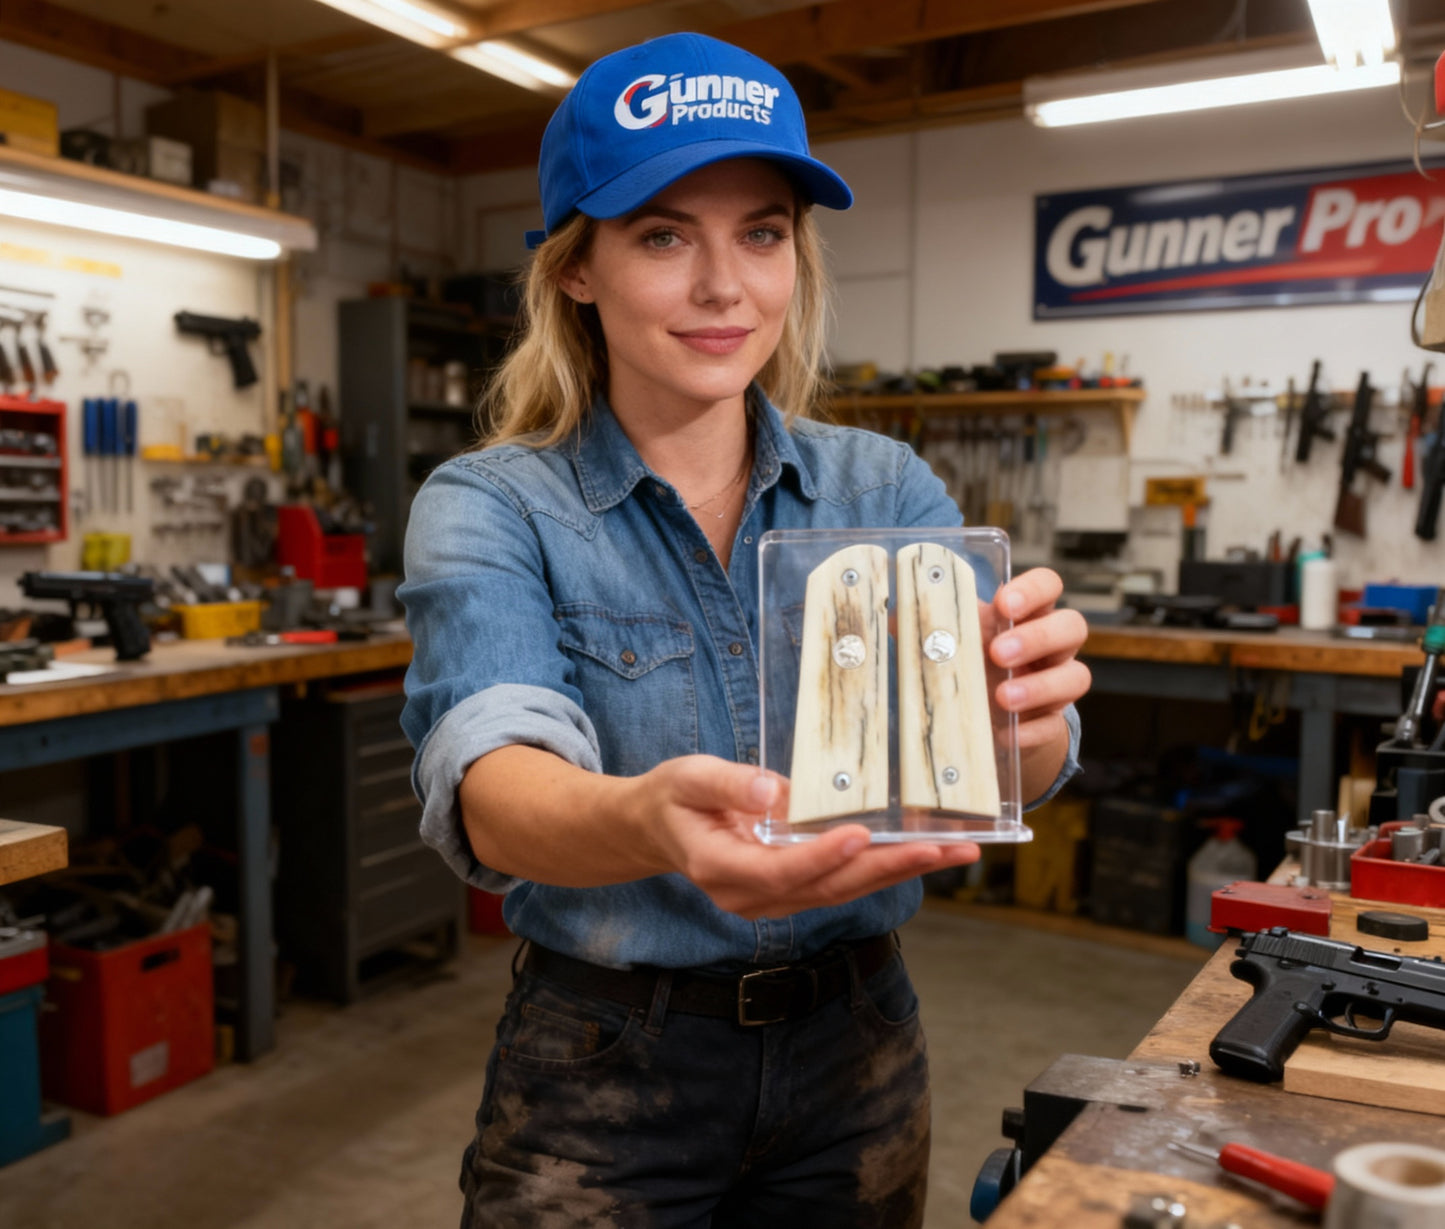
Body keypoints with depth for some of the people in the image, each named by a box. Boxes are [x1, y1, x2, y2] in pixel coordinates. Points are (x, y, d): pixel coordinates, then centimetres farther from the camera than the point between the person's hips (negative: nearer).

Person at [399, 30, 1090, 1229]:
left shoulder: (885, 488, -3)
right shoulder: (489, 508, -11)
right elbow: (490, 787, -28)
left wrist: (1022, 709, -39)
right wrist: (643, 823, -50)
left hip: (859, 1052, 3)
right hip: (603, 1071, -3)